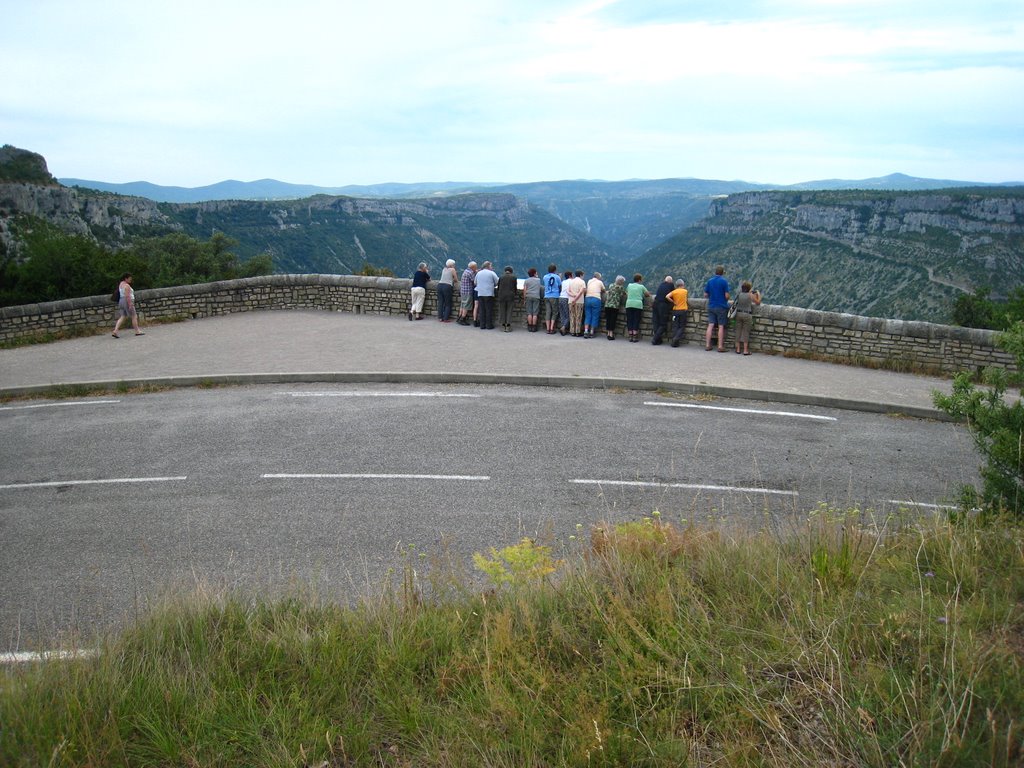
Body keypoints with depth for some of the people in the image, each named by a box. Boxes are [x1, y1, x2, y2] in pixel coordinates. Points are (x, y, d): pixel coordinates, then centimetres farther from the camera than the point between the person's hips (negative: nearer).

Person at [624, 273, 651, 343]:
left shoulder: (629, 285, 12)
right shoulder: (641, 286, 4)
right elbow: (648, 294, 9)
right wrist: (643, 294, 29)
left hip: (629, 304, 2)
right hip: (638, 305, -2)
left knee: (629, 321, 6)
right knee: (636, 321, 1)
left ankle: (630, 336, 3)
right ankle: (635, 336, -1)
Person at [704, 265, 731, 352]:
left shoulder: (709, 281, 5)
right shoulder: (724, 281, -8)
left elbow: (705, 295, 6)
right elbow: (727, 296, -11)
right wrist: (726, 300, 10)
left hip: (711, 306, 4)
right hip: (721, 307, -4)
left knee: (710, 326, 4)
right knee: (721, 326, 0)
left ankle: (707, 345, 3)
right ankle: (720, 346, -1)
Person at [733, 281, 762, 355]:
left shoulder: (739, 294, 1)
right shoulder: (750, 295, -9)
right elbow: (758, 302, 3)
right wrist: (758, 294, 16)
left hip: (739, 313, 4)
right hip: (747, 315, -3)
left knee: (738, 331, 8)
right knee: (745, 332, 1)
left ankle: (738, 349, 11)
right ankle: (745, 350, 3)